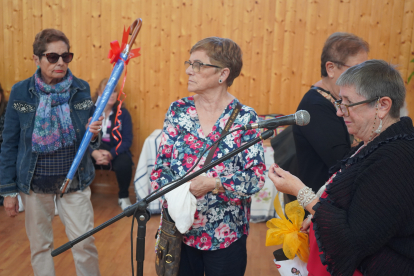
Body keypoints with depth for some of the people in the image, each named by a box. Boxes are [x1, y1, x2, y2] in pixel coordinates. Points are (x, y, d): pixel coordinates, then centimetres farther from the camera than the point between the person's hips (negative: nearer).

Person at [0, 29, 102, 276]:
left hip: (75, 181, 0)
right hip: (35, 183, 0)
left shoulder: (81, 89, -3)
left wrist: (93, 134, -17)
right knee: (40, 245, 13)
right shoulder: (21, 92, -6)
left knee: (85, 242, 3)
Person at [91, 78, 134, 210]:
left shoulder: (123, 113, 1)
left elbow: (127, 140, -5)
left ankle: (123, 197, -2)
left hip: (116, 151, 0)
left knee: (124, 163, -33)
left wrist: (111, 153, -23)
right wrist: (94, 152, -27)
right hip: (93, 149, 0)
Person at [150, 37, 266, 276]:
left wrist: (213, 184, -25)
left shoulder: (245, 118, -10)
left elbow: (256, 177, -13)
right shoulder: (178, 110, 0)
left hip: (225, 236, -2)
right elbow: (161, 165, 1)